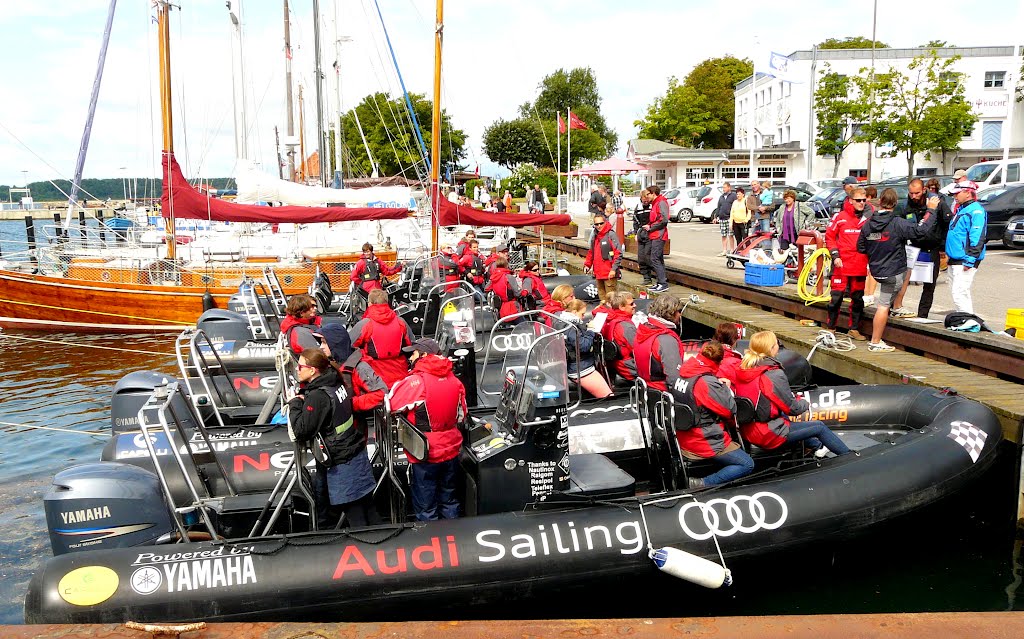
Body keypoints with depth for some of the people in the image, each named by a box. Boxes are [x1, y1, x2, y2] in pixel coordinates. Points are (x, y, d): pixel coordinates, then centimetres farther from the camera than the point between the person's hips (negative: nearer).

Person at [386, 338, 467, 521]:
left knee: (426, 508, 8)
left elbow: (390, 404, -9)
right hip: (451, 451, 6)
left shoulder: (415, 382, -20)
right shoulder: (455, 380, -1)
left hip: (425, 456, -6)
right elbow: (461, 415, 10)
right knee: (449, 500, 21)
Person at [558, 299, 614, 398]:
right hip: (582, 371, -11)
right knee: (608, 396, -11)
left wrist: (591, 332, 7)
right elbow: (584, 346, -22)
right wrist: (590, 330, -9)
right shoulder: (570, 328, -19)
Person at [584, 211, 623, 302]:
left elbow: (618, 253, -13)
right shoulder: (594, 236, 15)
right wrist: (587, 265, 14)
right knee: (601, 295, 14)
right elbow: (591, 253, 26)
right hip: (598, 273, 8)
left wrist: (614, 269, -17)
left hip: (609, 274, -8)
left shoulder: (611, 235, -8)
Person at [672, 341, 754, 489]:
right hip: (703, 442, -9)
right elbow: (731, 410, -15)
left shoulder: (683, 373, 1)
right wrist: (725, 388, -1)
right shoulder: (707, 382, -23)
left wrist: (720, 385, 3)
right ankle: (701, 484, -12)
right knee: (747, 465, 0)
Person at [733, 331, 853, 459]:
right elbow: (792, 408, -13)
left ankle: (818, 446, 46)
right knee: (819, 426, 10)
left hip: (746, 429, 8)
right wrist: (805, 403, 8)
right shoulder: (775, 375, -22)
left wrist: (794, 397, 11)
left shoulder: (743, 369, -2)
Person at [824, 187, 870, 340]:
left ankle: (854, 328, 19)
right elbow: (829, 236, 1)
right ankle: (831, 327, 11)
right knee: (836, 297, -1)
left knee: (858, 298, 9)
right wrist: (835, 255, -8)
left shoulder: (868, 218, 7)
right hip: (842, 264, -3)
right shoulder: (840, 216, -2)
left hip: (860, 266, 4)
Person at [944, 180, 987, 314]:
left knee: (959, 294, -15)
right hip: (954, 260, 11)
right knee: (960, 293, 16)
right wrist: (949, 254, 22)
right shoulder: (960, 209, 18)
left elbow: (977, 238, -21)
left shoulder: (976, 211, -13)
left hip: (965, 262, -11)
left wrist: (970, 260, -24)